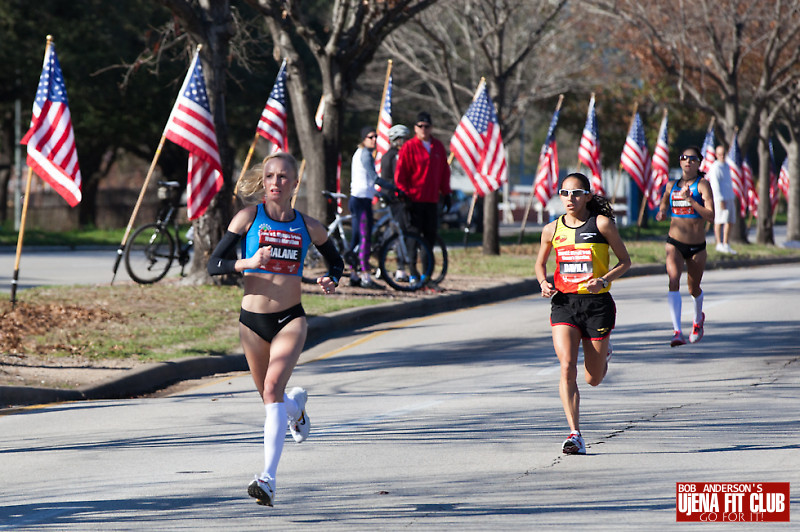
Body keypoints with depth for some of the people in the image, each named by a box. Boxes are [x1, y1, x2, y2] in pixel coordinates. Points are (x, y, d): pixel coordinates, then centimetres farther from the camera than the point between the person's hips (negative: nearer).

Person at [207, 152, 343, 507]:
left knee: (273, 389, -21)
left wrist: (330, 280, -4)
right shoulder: (249, 217, -3)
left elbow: (335, 261, 19)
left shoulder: (307, 226, 2)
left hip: (290, 319, -1)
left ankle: (269, 478, -26)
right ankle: (297, 404, 55)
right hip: (253, 320, 1)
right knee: (271, 399, 16)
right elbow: (214, 265, -6)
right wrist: (250, 262, -23)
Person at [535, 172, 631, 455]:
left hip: (597, 303, -1)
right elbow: (540, 262, 20)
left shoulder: (601, 224, -5)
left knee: (593, 379, 10)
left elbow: (625, 261, 2)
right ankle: (575, 434, -17)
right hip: (564, 303, 1)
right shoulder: (552, 229, 4)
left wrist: (604, 280, -15)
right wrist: (544, 282, -1)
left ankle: (603, 350, 47)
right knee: (567, 368, -18)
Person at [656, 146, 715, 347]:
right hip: (674, 243, 1)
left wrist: (690, 200, -27)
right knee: (673, 281, -22)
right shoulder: (671, 186, 5)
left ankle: (698, 319, 49)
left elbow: (710, 215, -18)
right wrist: (661, 213, 3)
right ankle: (677, 332, -30)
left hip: (697, 246, -1)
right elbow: (663, 204, 25)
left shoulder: (702, 185, -7)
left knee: (694, 289, 15)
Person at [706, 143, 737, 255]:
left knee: (729, 222, 5)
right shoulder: (715, 167, -10)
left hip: (730, 199, 8)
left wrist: (733, 197, 24)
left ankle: (726, 245, 10)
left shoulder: (726, 166, 17)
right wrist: (721, 200, -20)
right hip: (720, 199, -8)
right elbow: (715, 185, -15)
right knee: (719, 222, -4)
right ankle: (719, 244, 1)